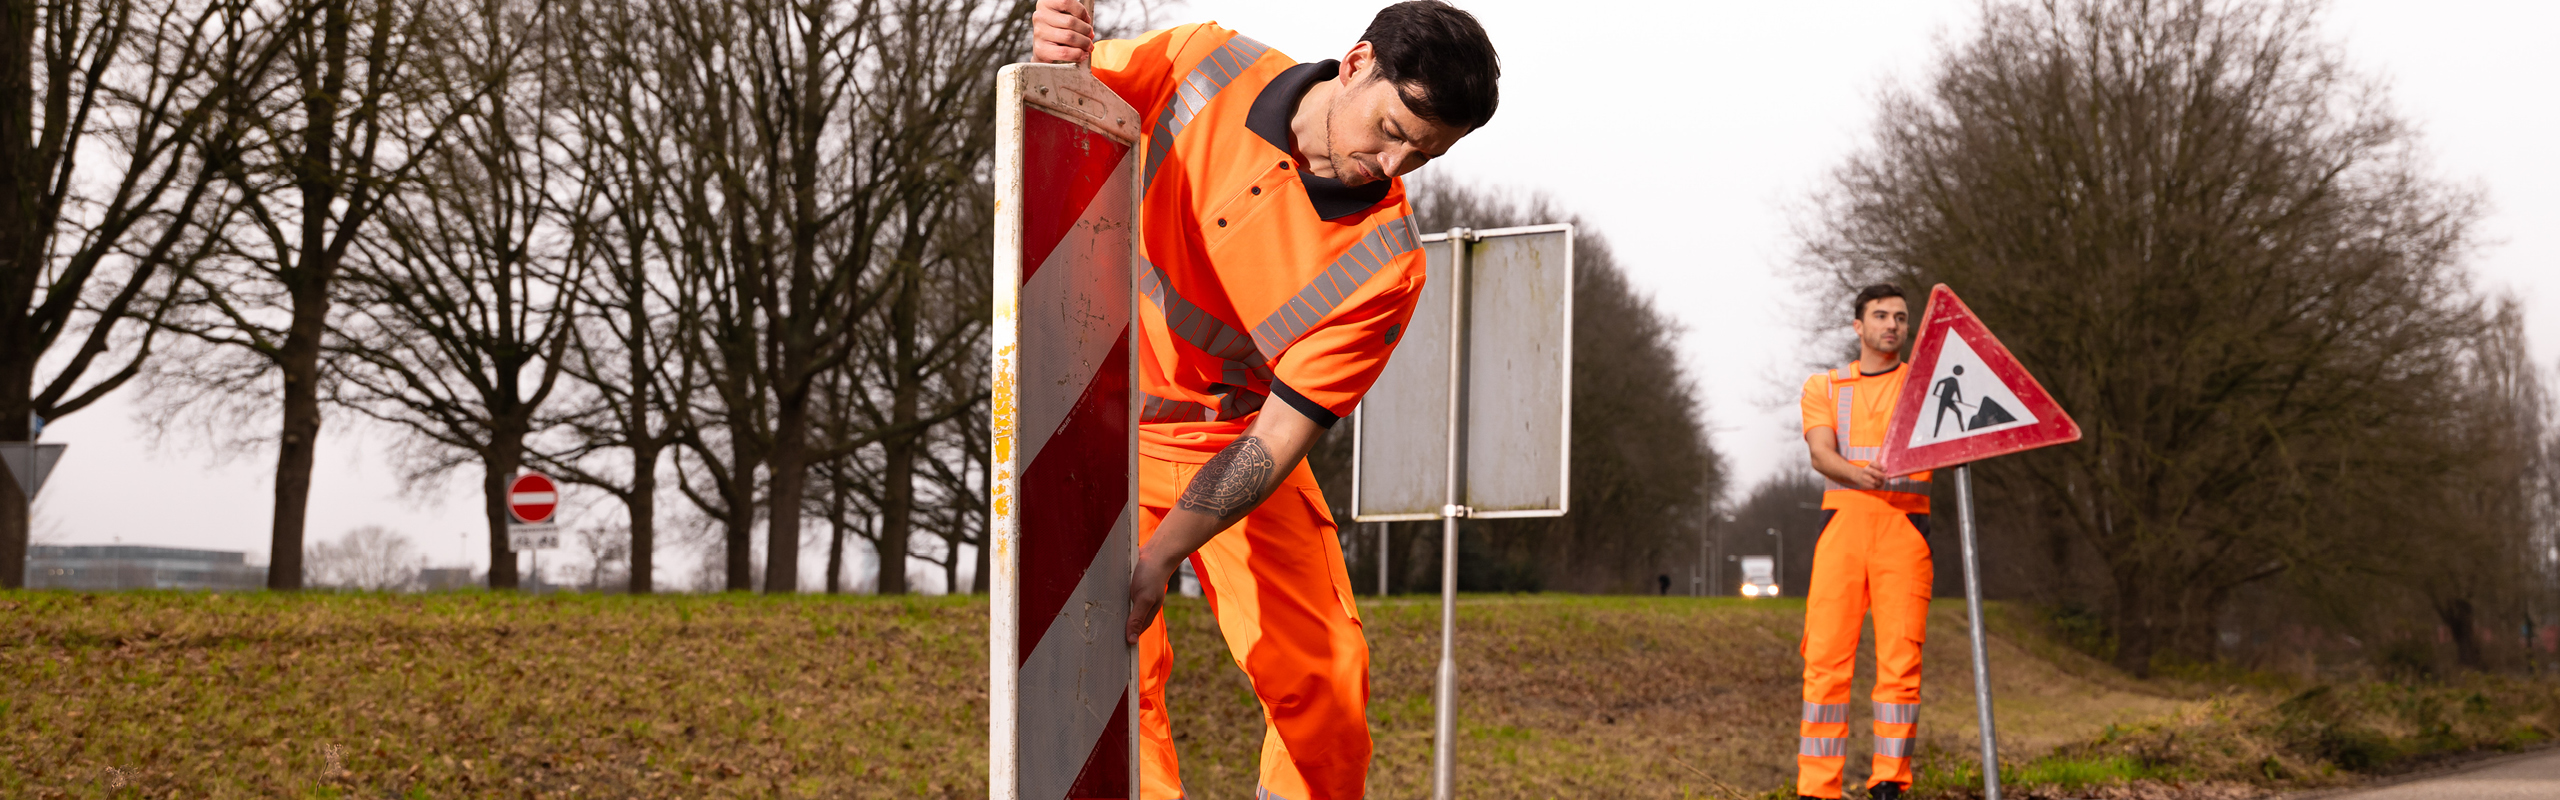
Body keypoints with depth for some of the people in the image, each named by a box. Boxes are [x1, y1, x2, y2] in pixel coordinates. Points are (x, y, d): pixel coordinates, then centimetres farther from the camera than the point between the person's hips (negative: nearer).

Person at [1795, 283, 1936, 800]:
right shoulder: (1824, 388, 18)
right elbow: (1821, 453, 1)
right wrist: (1856, 472, -21)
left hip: (1904, 522, 0)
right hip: (1843, 520, 0)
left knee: (1900, 655, -7)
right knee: (1826, 653, -7)